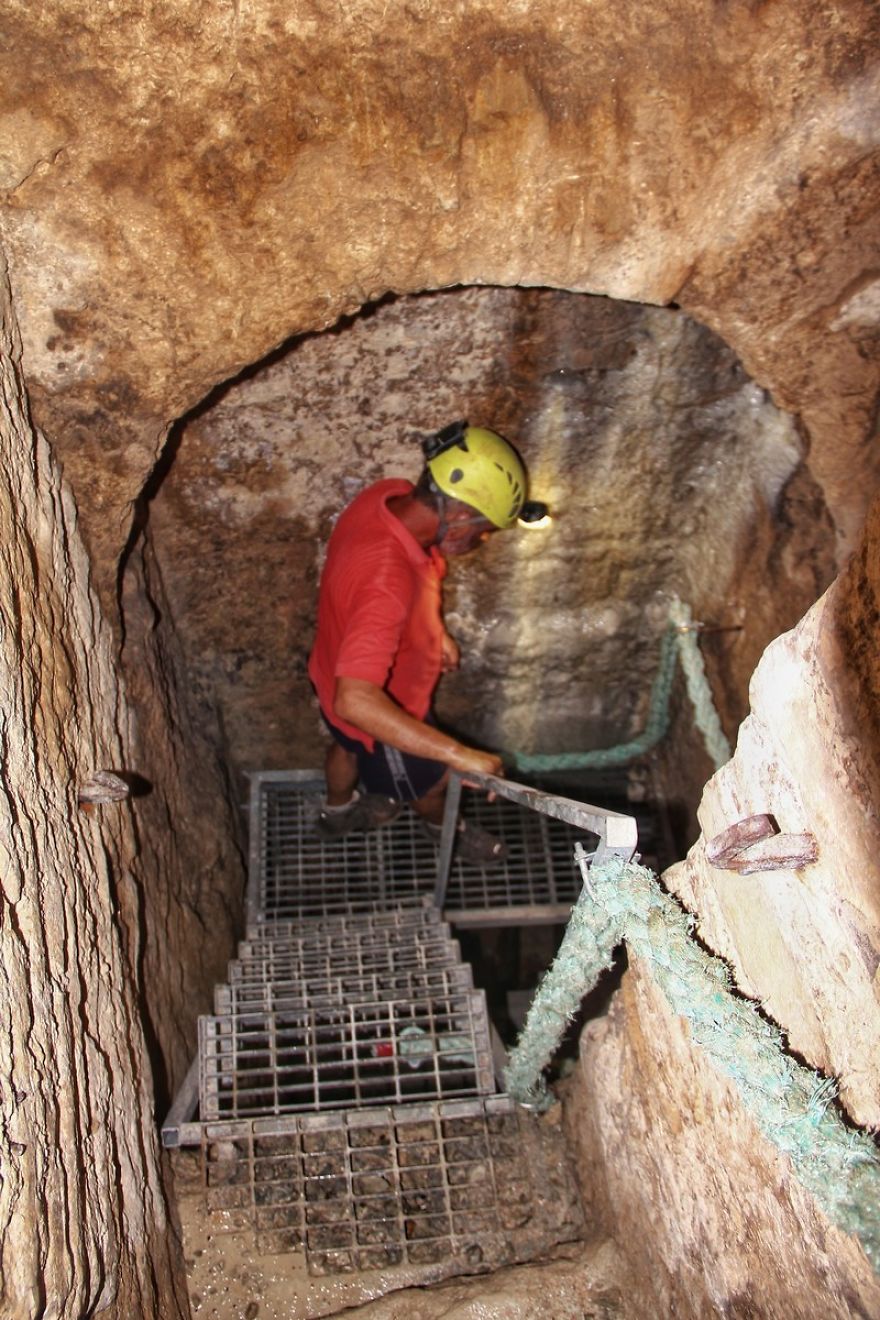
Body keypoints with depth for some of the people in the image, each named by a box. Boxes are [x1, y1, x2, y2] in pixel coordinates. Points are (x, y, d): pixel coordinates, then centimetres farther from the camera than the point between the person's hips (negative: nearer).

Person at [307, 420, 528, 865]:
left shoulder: (390, 495, -20)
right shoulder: (386, 583, -47)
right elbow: (356, 701, -52)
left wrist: (436, 631, 10)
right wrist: (459, 753, -50)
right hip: (376, 710, -7)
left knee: (349, 743, 37)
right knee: (431, 778, 24)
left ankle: (339, 810, 67)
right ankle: (444, 829, 58)